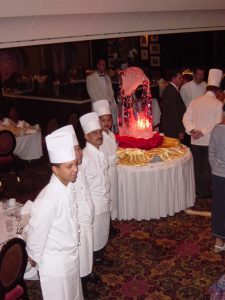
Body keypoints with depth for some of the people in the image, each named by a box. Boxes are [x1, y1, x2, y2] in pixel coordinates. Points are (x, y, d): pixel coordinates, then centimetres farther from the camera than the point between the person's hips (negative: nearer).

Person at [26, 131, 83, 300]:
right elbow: (37, 235, -20)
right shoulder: (47, 200, -33)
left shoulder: (70, 185, -10)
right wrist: (35, 258, -5)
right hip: (55, 262, -6)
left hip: (72, 255, 7)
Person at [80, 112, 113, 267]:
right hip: (92, 202, -8)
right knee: (91, 236, 6)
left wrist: (107, 197, 16)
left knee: (103, 232, 22)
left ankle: (98, 256, 44)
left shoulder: (101, 151, 2)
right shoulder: (85, 156, -23)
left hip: (104, 200, 8)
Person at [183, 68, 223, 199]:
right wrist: (203, 132, -15)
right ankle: (204, 192, 17)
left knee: (197, 166, 16)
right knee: (207, 167, 8)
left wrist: (192, 130, -8)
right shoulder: (218, 103, -10)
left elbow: (186, 118, -1)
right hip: (209, 141, -4)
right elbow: (218, 123, -17)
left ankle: (196, 189, 26)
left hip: (195, 141, 4)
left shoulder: (195, 101, 2)